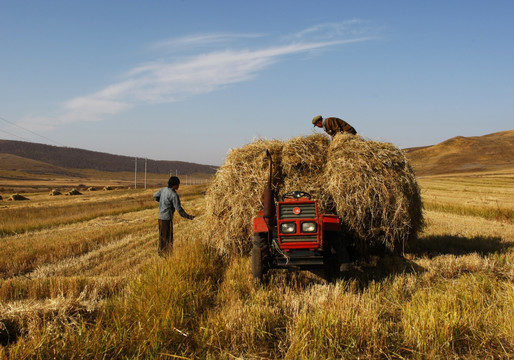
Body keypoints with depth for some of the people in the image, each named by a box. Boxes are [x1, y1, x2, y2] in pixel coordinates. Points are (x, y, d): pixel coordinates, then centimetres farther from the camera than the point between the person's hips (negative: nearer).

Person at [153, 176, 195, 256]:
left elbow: (155, 196, 18)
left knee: (162, 236, 17)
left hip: (161, 217, 8)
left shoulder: (164, 189, 5)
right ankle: (167, 254, 1)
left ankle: (161, 252, 25)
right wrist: (188, 216, -9)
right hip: (167, 218, -8)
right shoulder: (174, 195, -17)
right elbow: (178, 209, -17)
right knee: (168, 237, -1)